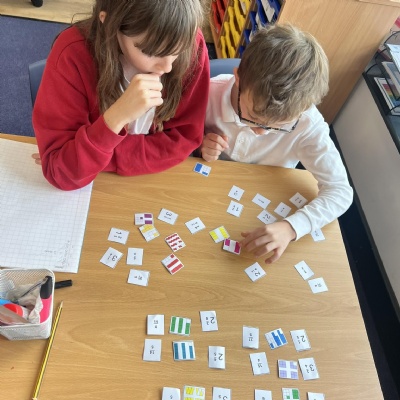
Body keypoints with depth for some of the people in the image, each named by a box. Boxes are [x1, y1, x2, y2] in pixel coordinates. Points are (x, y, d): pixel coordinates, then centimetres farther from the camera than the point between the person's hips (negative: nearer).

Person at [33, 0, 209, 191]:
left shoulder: (192, 46, -19)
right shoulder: (72, 56, -24)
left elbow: (182, 140, -15)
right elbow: (60, 172, -23)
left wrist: (87, 154, -21)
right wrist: (116, 117, -37)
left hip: (154, 183, 1)